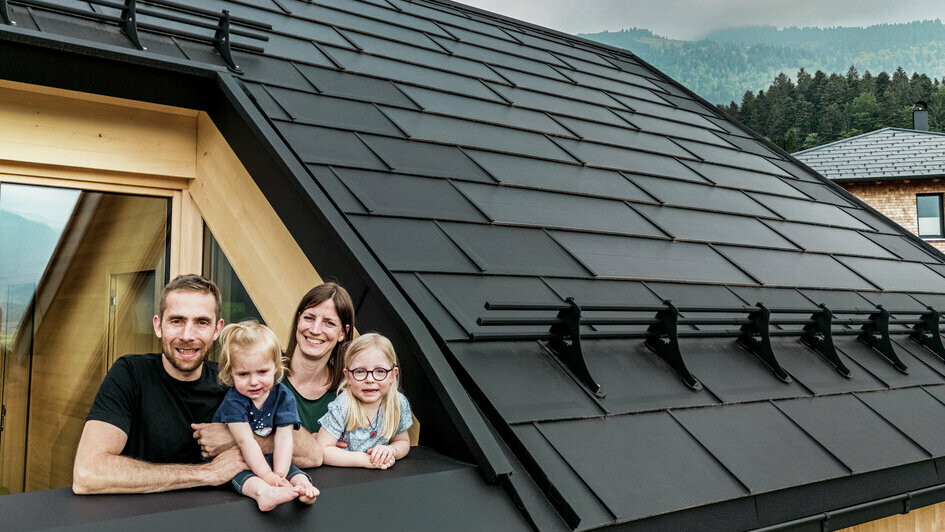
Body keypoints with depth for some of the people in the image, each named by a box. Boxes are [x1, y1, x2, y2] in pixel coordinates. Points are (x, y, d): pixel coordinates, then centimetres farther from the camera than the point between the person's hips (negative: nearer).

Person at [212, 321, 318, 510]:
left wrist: (279, 475, -31)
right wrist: (267, 476, -35)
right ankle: (263, 493, -59)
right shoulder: (233, 401, -16)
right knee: (239, 473, -35)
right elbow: (245, 442, -25)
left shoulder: (283, 397, -7)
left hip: (268, 458, 4)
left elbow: (284, 438, -15)